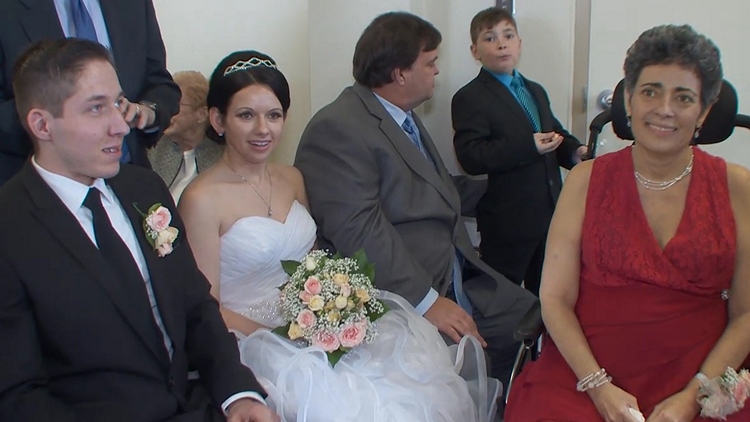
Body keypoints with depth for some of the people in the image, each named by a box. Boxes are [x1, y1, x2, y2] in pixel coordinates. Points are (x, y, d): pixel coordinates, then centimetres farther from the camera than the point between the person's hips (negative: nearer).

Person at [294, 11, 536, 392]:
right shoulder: (337, 129, -13)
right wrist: (427, 302, -25)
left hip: (462, 283, 9)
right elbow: (359, 231, -22)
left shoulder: (405, 119, 16)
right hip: (404, 302, -9)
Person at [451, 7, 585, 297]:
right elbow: (471, 158, -21)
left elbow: (556, 133, 25)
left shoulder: (536, 91, 17)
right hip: (507, 222, -7)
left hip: (549, 215, 8)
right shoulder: (469, 99, -10)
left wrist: (574, 151, 2)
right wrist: (529, 147, -29)